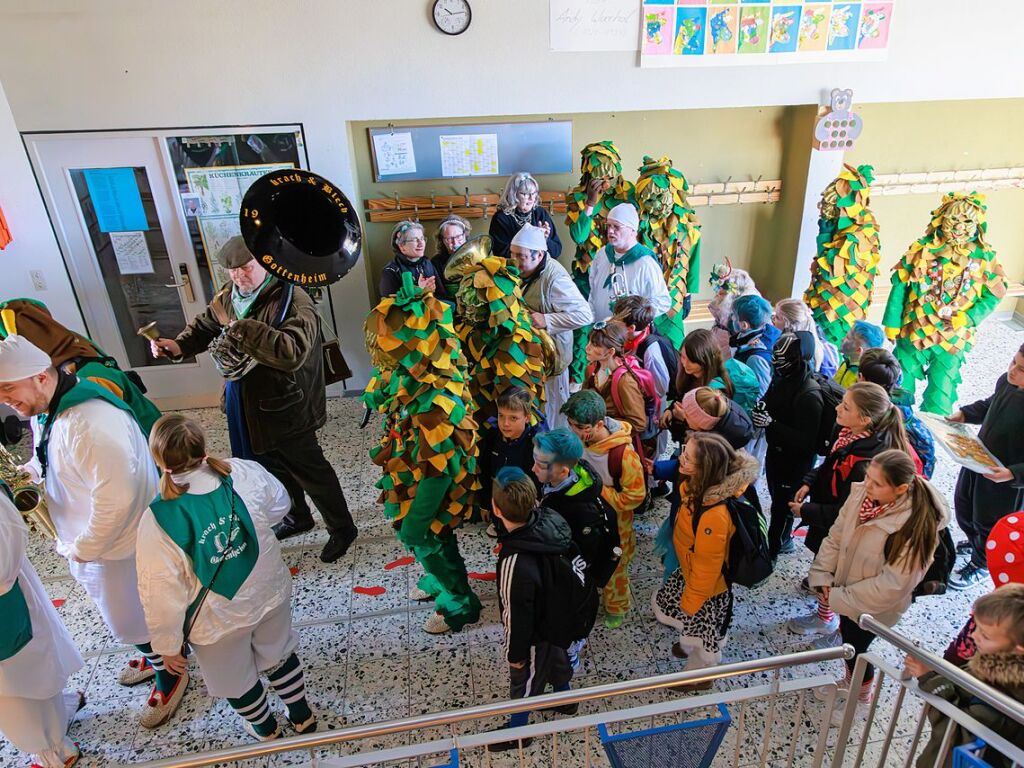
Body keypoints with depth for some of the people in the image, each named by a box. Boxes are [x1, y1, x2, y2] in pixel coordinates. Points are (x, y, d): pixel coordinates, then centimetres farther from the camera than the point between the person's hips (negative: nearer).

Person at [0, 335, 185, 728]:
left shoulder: (93, 423, -35)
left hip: (118, 544, -9)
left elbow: (116, 500, -32)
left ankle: (170, 676, 36)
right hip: (87, 540, 9)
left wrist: (83, 549, -19)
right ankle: (153, 656, 51)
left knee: (134, 617, 11)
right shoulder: (45, 412, -2)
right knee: (124, 613, 27)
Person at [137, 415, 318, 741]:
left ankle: (266, 730, 52)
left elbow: (162, 592, -18)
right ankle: (302, 717, 50)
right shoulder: (245, 473, -22)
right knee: (278, 654, 30)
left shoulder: (157, 521, -28)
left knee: (235, 679, 27)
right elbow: (280, 506, -1)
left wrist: (167, 643, -2)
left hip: (219, 621, -2)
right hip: (270, 595, 3)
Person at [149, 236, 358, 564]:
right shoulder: (228, 296, 1)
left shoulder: (293, 301, -25)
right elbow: (205, 325, 16)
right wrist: (178, 345, -3)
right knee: (272, 466, 25)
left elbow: (292, 352, -38)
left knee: (310, 471, 6)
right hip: (248, 406, 8)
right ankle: (298, 517, 49)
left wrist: (240, 328, -38)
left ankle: (342, 528, 28)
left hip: (285, 409, -8)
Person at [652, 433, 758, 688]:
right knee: (661, 603, 27)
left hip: (707, 585, -7)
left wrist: (690, 603, -13)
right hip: (689, 570, 7)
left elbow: (706, 567, -28)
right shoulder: (696, 485, -19)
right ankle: (688, 644, 56)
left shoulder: (714, 516, -41)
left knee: (700, 631, 21)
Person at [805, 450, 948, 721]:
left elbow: (893, 583, -27)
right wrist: (822, 575, -13)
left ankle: (862, 699, 45)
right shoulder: (863, 493, -18)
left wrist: (840, 597, -21)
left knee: (854, 648, 14)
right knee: (847, 636, 26)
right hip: (847, 590, 5)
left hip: (874, 605, -5)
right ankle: (850, 683, 56)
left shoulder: (915, 525, -32)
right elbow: (836, 535, -6)